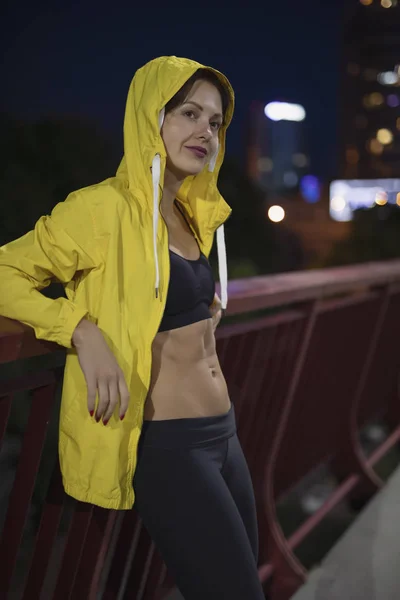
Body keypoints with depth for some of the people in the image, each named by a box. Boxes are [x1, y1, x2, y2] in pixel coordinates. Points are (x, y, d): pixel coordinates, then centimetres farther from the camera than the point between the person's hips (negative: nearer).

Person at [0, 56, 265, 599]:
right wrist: (83, 331, -25)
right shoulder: (107, 207, -14)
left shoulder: (194, 214, 11)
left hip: (222, 432, 9)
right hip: (165, 446, -8)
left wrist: (207, 309, 10)